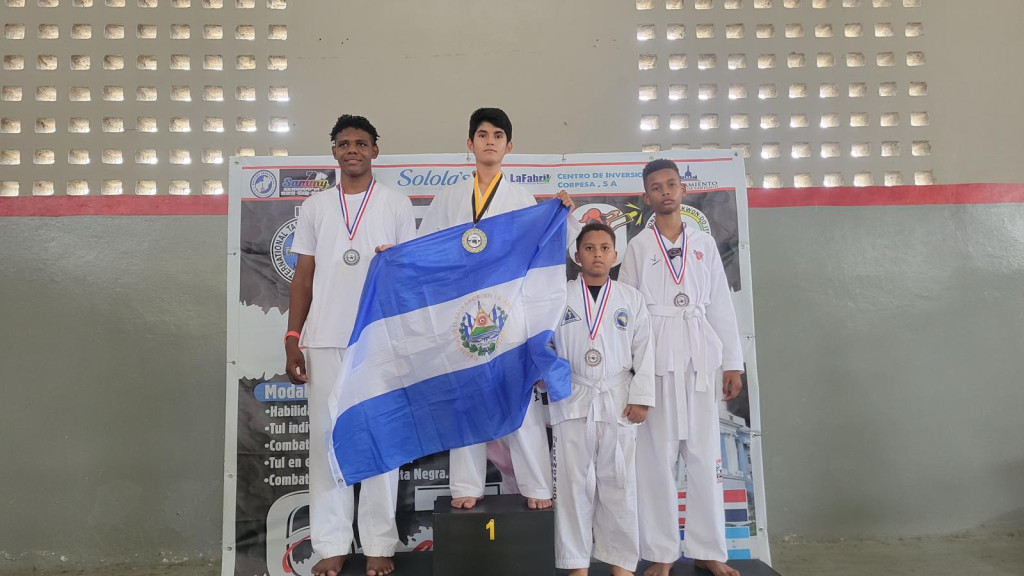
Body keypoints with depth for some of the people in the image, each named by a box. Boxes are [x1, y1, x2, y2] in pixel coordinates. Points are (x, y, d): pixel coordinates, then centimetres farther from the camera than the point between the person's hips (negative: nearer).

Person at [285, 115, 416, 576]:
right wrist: (292, 339, 3)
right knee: (326, 439, 4)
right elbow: (303, 277, 10)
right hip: (325, 340, 2)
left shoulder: (396, 204, 6)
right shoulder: (315, 206, 12)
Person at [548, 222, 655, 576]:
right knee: (574, 483, 4)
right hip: (572, 401, 0)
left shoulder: (631, 298, 6)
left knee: (618, 484, 7)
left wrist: (641, 397, -2)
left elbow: (643, 350, 4)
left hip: (618, 402, 1)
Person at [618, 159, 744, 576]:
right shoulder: (638, 247, 5)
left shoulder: (704, 243, 11)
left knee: (705, 456, 4)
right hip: (655, 360, -2)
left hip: (699, 359, 2)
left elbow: (721, 305, 10)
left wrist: (732, 363, 5)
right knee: (657, 456, 2)